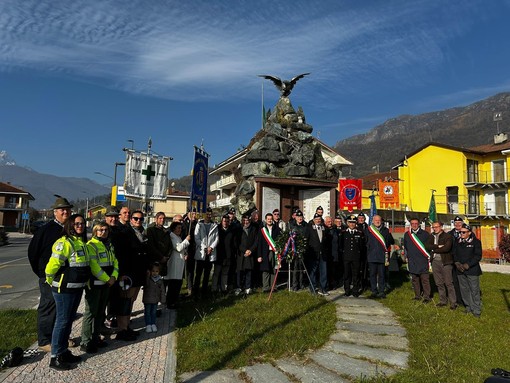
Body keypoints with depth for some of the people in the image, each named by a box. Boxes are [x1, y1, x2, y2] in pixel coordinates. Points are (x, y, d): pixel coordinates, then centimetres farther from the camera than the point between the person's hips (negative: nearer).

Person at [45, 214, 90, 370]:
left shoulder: (82, 243, 10)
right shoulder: (65, 242, -18)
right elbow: (53, 264, -20)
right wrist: (51, 281, -6)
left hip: (77, 288, 8)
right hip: (64, 288, -8)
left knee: (69, 320, 17)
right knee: (62, 321, 1)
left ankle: (64, 352, 31)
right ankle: (55, 357, 14)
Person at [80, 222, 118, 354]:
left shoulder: (109, 245, 13)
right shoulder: (91, 245, -11)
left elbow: (115, 261, 10)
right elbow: (93, 266, -19)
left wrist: (113, 276, -6)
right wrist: (107, 279, -16)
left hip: (106, 284, 8)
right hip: (94, 284, -8)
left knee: (101, 312, 15)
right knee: (91, 312, -3)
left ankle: (96, 338, 26)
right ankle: (85, 342, 7)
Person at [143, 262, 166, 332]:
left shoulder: (160, 280, -4)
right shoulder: (147, 279, -13)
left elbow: (162, 290, 2)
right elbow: (146, 285, -32)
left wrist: (163, 299, 1)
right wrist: (148, 276, -36)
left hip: (155, 300, 3)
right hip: (147, 300, -3)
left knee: (153, 312, 15)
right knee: (147, 312, 8)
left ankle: (153, 324, 28)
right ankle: (148, 325, 20)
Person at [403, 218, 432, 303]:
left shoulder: (425, 234, 0)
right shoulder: (407, 235, 10)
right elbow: (405, 247, 20)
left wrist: (429, 256, 0)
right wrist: (407, 256, 17)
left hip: (423, 261, -4)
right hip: (412, 261, 4)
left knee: (425, 279, -4)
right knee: (414, 279, 9)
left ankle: (426, 296, 4)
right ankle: (417, 295, 19)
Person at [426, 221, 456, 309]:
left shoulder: (447, 236, -6)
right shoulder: (432, 236, 10)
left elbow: (446, 248, -20)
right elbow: (427, 246, -3)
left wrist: (434, 249, -9)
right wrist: (438, 246, -17)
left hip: (445, 262, -5)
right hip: (435, 261, 6)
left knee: (449, 283, -3)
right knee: (439, 283, 12)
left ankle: (453, 302, 6)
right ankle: (443, 301, 24)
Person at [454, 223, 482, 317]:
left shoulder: (476, 242, -4)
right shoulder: (458, 242, 11)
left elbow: (478, 256, -9)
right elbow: (454, 254, 12)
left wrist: (467, 265, -15)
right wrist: (457, 263, -5)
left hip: (472, 270, -5)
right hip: (460, 270, 5)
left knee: (474, 291, -2)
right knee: (464, 290, 10)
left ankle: (477, 310, 8)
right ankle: (469, 308, 22)